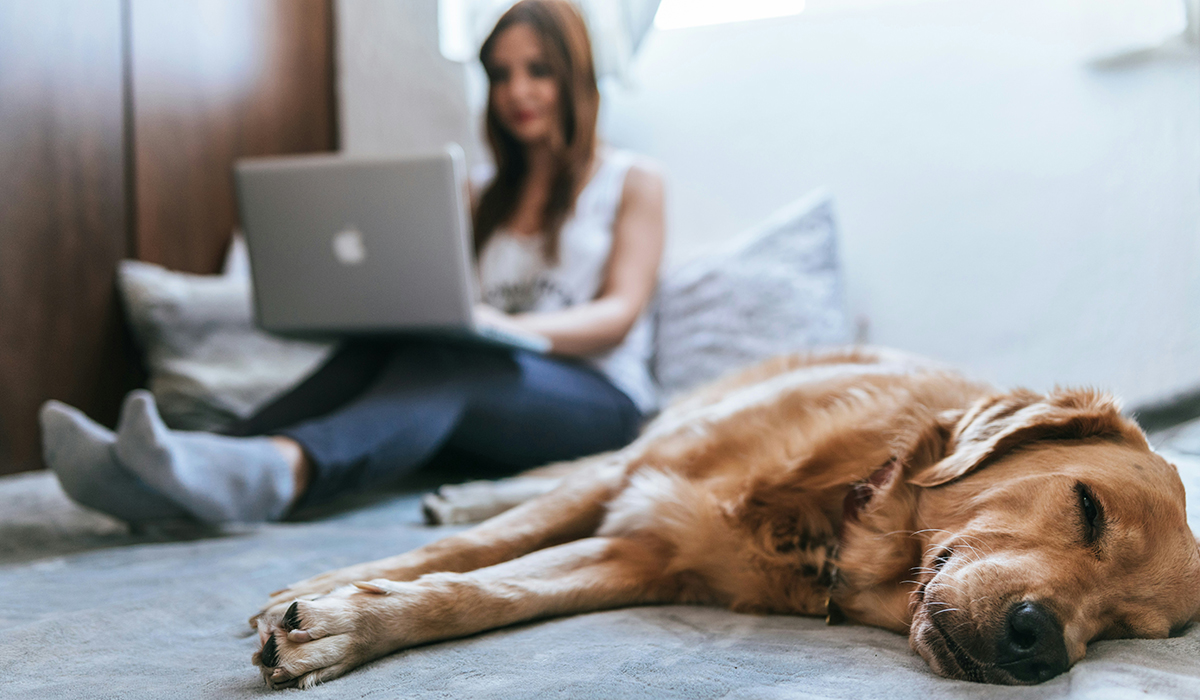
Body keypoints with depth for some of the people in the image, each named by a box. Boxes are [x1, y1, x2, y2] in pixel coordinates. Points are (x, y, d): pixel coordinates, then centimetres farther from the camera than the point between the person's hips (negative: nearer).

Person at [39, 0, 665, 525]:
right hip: (492, 389, 4)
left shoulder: (633, 182, 12)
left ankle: (277, 471, -64)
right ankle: (174, 477, -49)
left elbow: (620, 313, -3)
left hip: (596, 398, -4)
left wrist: (515, 328, -23)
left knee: (445, 359, -36)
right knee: (375, 348, -28)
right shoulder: (487, 200, 25)